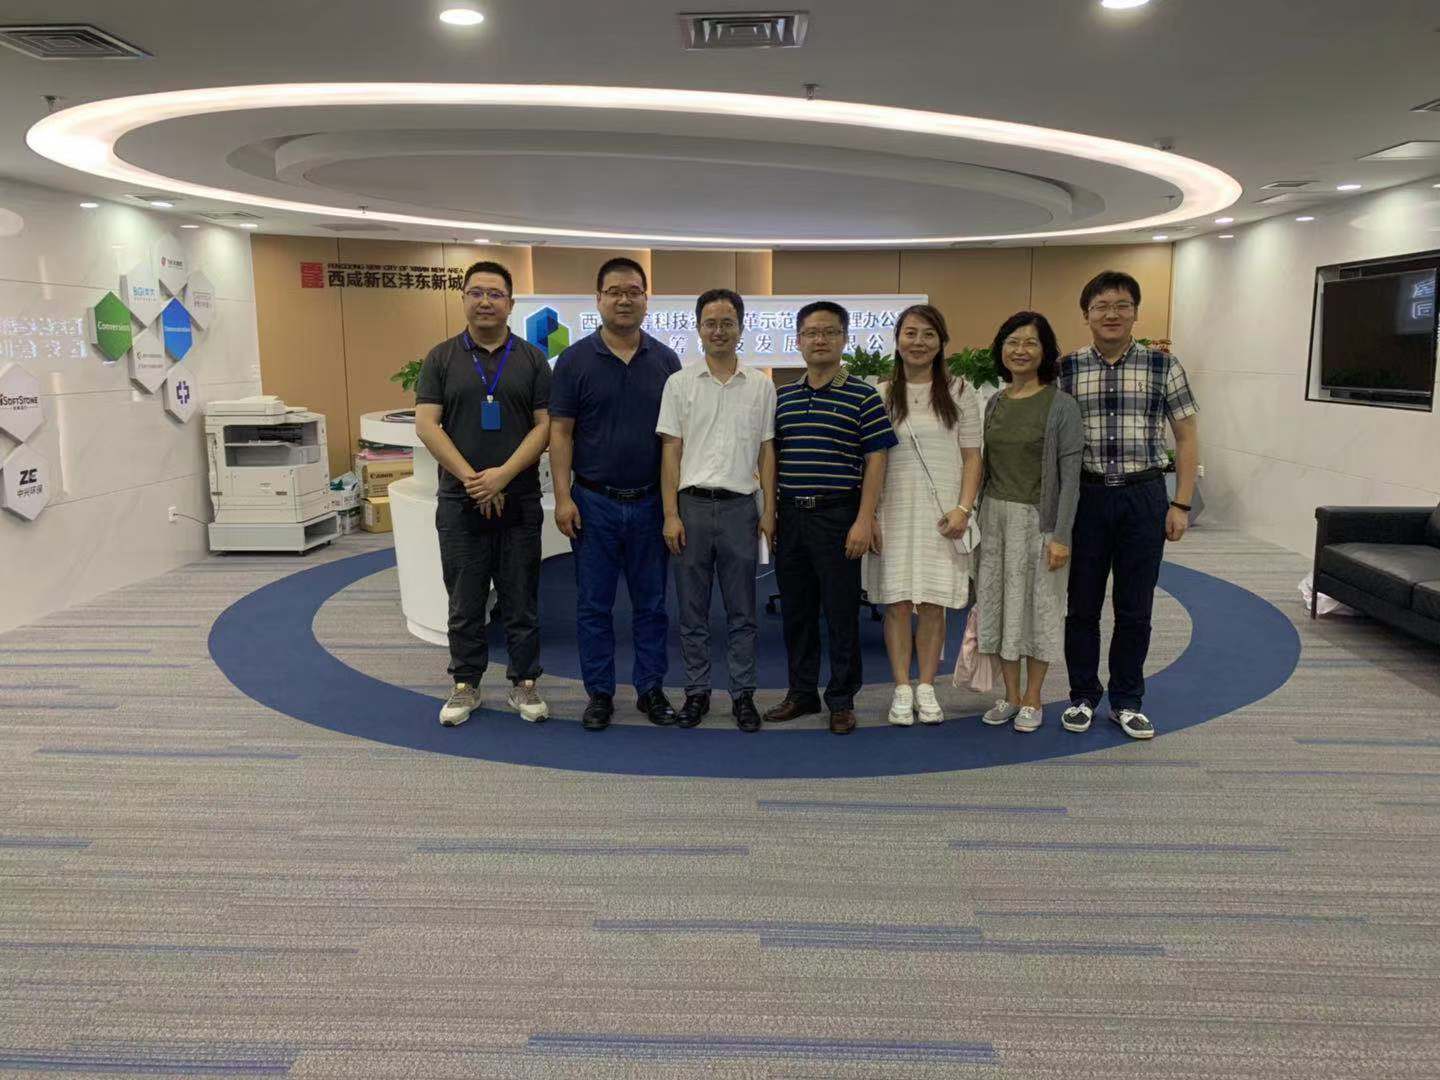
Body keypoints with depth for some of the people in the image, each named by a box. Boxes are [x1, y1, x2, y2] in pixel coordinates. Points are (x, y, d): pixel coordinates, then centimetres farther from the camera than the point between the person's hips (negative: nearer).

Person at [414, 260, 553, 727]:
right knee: (464, 601, 8)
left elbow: (545, 425, -3)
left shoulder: (532, 359, 4)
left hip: (519, 501, 0)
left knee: (521, 599, 8)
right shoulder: (441, 357, 3)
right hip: (460, 501, 0)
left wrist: (503, 474, -15)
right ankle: (466, 685, 21)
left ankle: (523, 683, 20)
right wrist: (470, 479, -14)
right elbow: (426, 425, -5)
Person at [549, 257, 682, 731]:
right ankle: (599, 693, 18)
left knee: (651, 603, 10)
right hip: (594, 501, -1)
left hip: (650, 501, 2)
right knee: (594, 605, 6)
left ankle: (651, 689, 22)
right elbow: (560, 432, -2)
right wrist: (563, 497, -10)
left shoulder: (665, 360, 4)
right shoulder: (576, 359, -2)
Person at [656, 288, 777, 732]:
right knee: (692, 610, 7)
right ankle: (696, 691, 19)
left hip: (740, 508, 0)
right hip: (692, 505, 0)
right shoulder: (680, 383, 3)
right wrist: (671, 515, -5)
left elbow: (767, 453, 7)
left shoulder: (761, 385, 5)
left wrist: (769, 511, 0)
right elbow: (671, 452, 1)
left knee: (741, 611, 7)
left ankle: (743, 694, 17)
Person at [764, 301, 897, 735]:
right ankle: (802, 693, 25)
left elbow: (875, 460, -6)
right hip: (791, 515, 5)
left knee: (842, 612, 2)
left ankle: (842, 700, 15)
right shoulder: (783, 398, 11)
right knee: (796, 611, 12)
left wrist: (864, 520, -13)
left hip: (838, 516, -4)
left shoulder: (863, 397, -3)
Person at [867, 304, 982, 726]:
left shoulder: (959, 393, 5)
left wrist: (963, 509, -8)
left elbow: (972, 457, 4)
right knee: (897, 602, 1)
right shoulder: (881, 395, 7)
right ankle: (902, 690, 11)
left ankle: (926, 688, 15)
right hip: (894, 509, 1)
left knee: (933, 603, 2)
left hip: (941, 511, 0)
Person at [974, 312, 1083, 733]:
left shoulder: (1061, 405, -8)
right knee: (999, 602, 10)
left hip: (1038, 518, -5)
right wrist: (976, 518, 11)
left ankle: (1032, 700, 19)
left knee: (1038, 604, 5)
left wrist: (1061, 535, -16)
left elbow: (1070, 474, -11)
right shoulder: (994, 403, 7)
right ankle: (1011, 696, 23)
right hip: (995, 515, 5)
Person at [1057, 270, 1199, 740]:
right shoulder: (1066, 370, 2)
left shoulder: (1163, 366, 1)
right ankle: (1082, 697, 23)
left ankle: (1126, 702, 22)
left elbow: (1187, 437, 3)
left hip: (1144, 497, 0)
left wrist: (1181, 504, -4)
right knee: (1082, 605, 8)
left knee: (1135, 609, 7)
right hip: (1085, 496, 1)